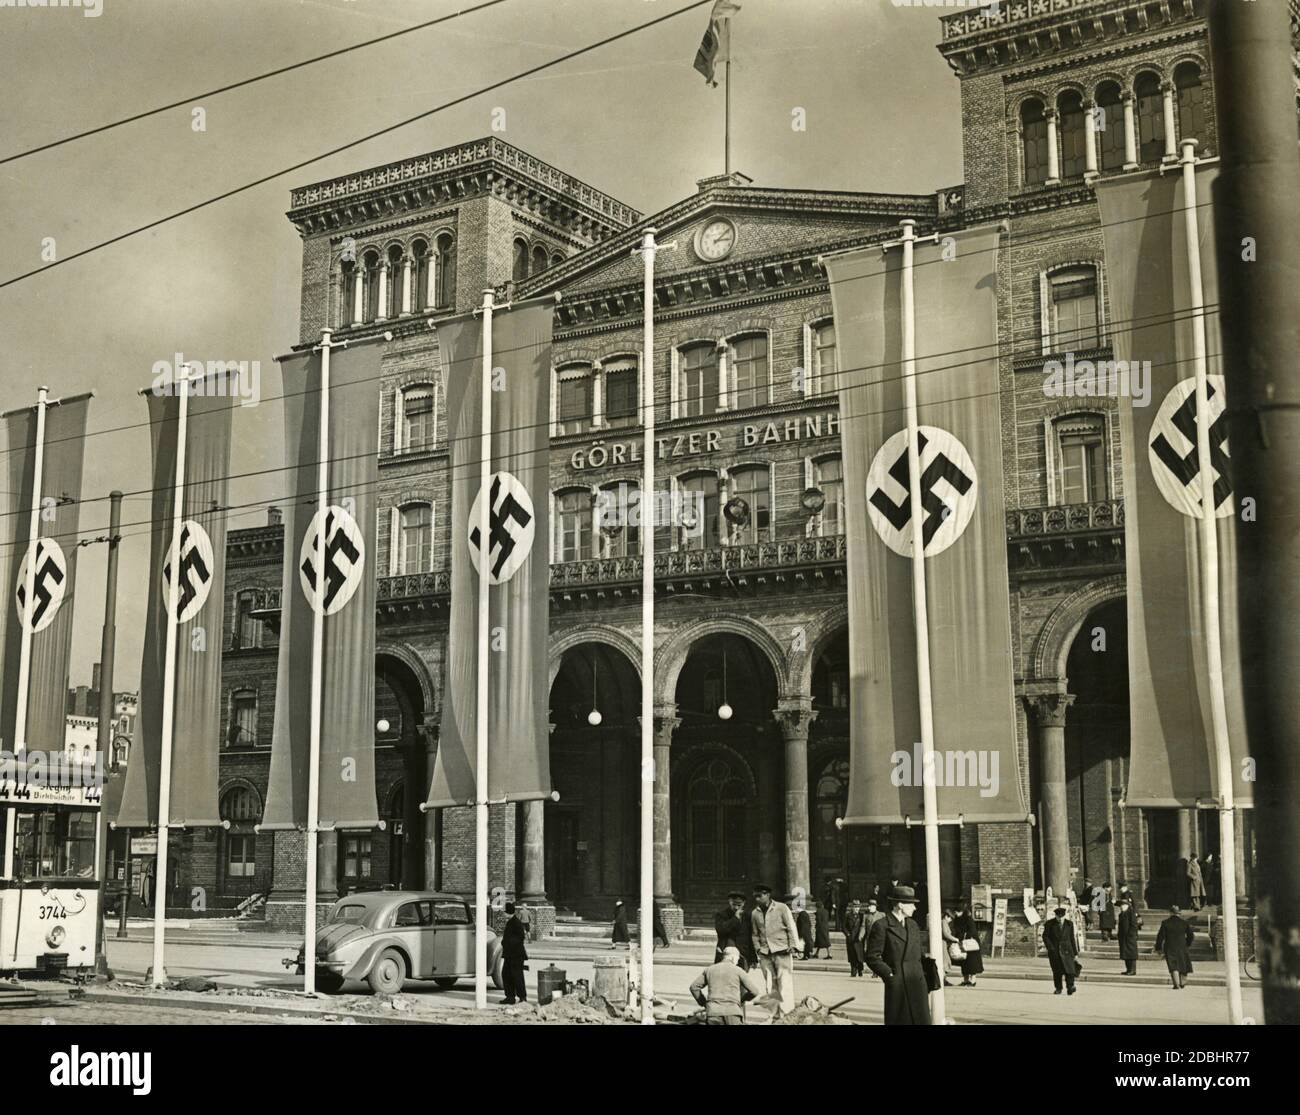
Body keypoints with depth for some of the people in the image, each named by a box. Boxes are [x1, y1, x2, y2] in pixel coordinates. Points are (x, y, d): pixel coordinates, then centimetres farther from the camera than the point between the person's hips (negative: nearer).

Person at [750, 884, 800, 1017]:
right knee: (770, 986, 7)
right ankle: (775, 1014, 14)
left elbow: (791, 928, -1)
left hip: (782, 951, -4)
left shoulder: (781, 908, -1)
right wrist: (757, 947, 8)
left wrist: (792, 945, -8)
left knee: (785, 984, -7)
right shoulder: (755, 913, 10)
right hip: (765, 955, 4)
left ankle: (786, 1014, -6)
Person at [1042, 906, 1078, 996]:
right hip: (1054, 951, 0)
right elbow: (1045, 936, 2)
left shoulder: (1069, 924, 8)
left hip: (1066, 950, 0)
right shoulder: (1050, 924, 2)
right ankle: (1058, 988, 12)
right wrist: (1050, 947, -10)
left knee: (1069, 969, -14)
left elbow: (1072, 938, 10)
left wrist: (1075, 952, 8)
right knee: (1057, 971, 2)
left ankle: (1070, 987, -12)